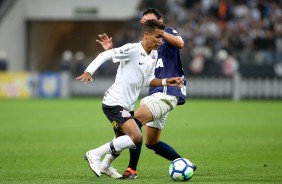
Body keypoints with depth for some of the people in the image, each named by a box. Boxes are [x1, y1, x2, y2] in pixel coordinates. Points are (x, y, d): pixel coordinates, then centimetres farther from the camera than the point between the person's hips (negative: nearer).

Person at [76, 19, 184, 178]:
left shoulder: (154, 55, 10)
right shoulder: (132, 50, -17)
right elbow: (105, 55, -19)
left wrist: (165, 82, 5)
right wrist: (89, 71, -30)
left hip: (127, 105, 10)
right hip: (114, 103, -10)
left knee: (122, 139, 24)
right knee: (136, 137, -21)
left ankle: (104, 166, 46)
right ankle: (95, 154, -10)